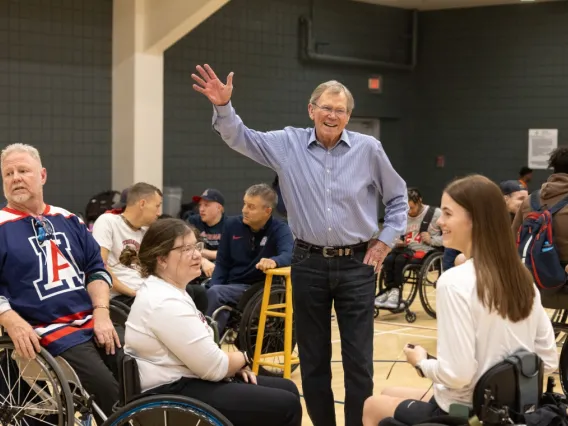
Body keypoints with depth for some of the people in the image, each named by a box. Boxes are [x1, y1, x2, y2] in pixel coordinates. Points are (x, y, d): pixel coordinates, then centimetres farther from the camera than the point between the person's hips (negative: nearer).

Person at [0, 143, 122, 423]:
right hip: (47, 331, -5)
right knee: (109, 390, -23)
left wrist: (102, 312, -1)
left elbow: (96, 269, 15)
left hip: (92, 322, 5)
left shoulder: (68, 220, 14)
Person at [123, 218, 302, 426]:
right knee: (286, 407, -13)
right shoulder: (165, 303, -22)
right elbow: (213, 367, -20)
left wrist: (234, 363, 3)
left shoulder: (168, 291, 12)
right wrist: (242, 358, -1)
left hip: (186, 381, 11)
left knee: (287, 389, 12)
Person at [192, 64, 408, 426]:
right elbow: (240, 137, 2)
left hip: (357, 264, -1)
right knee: (313, 357, 10)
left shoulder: (368, 149, -2)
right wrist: (223, 107, -16)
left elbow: (398, 196, 9)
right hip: (309, 263, 2)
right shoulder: (288, 144, 1)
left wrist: (386, 240, 3)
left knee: (358, 358, 2)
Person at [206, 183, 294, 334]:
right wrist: (214, 288, -7)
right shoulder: (232, 225, 8)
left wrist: (274, 261, -50)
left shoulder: (279, 229, -5)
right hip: (234, 287, 3)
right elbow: (222, 263, 12)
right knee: (213, 293, -31)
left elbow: (288, 255, -26)